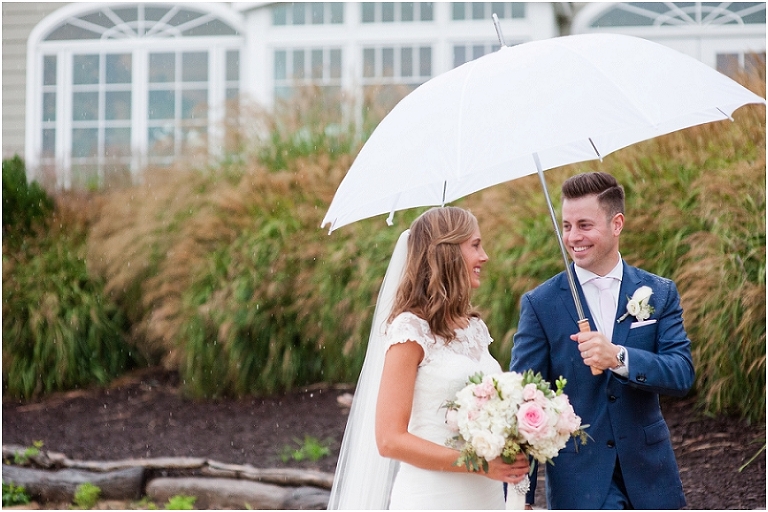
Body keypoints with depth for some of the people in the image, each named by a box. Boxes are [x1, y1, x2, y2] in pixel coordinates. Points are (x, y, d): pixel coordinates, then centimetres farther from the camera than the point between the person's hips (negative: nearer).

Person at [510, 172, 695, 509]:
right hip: (577, 478, -2)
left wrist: (619, 357, -24)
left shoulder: (660, 294, 4)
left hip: (648, 471, 2)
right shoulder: (541, 304, -1)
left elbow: (683, 375, -6)